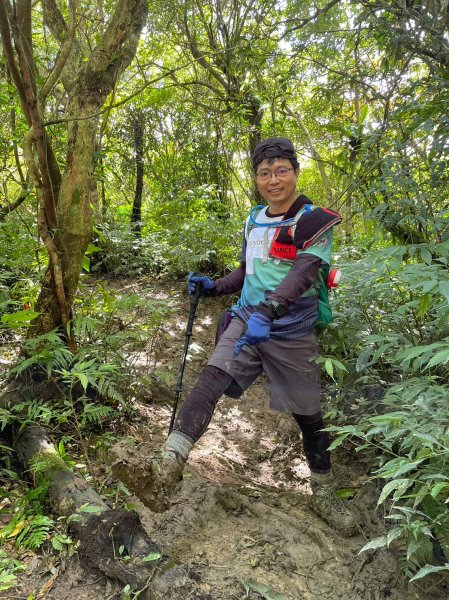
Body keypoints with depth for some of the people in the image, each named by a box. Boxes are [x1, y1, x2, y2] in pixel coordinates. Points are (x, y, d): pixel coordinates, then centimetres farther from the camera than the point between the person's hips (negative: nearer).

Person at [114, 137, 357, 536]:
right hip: (247, 320, 4)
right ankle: (167, 470, -28)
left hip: (290, 332, -4)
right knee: (211, 378, -20)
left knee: (308, 416, 6)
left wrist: (267, 312, -40)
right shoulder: (255, 220, 12)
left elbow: (302, 272, -25)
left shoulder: (315, 220, -8)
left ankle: (324, 494, 29)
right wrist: (212, 287, 7)